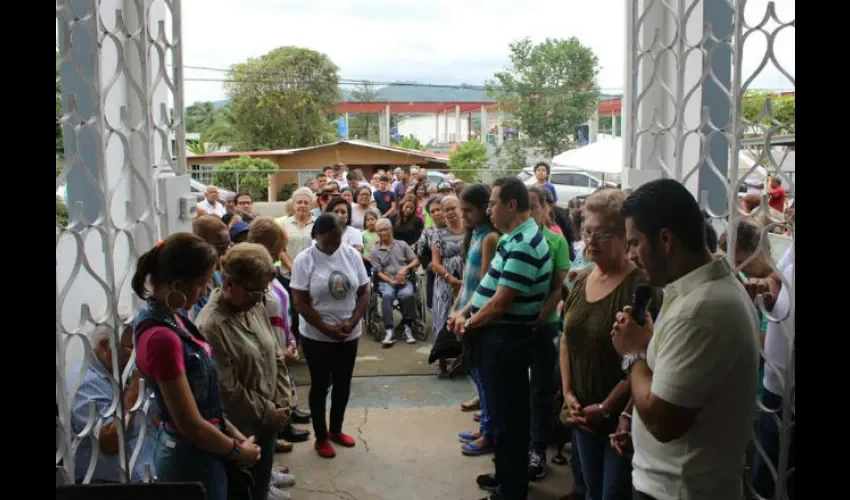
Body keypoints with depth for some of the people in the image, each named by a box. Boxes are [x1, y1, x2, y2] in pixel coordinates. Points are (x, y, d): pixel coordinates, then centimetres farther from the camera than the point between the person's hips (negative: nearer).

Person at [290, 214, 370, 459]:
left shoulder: (352, 255, -2)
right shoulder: (304, 260, -13)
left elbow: (363, 293, 1)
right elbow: (300, 304, -14)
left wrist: (352, 322, -13)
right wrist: (327, 329, -18)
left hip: (349, 334, 4)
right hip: (317, 336, -4)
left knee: (343, 384, 16)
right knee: (320, 385, 8)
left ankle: (336, 430, 35)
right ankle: (321, 437, 24)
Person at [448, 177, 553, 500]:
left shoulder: (523, 246, -23)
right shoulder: (515, 238, 10)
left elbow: (499, 303, -23)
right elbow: (488, 286, 15)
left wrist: (469, 325, -8)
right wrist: (464, 314, 5)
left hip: (506, 338, -10)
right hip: (498, 335, 10)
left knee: (507, 412, 2)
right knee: (504, 408, 20)